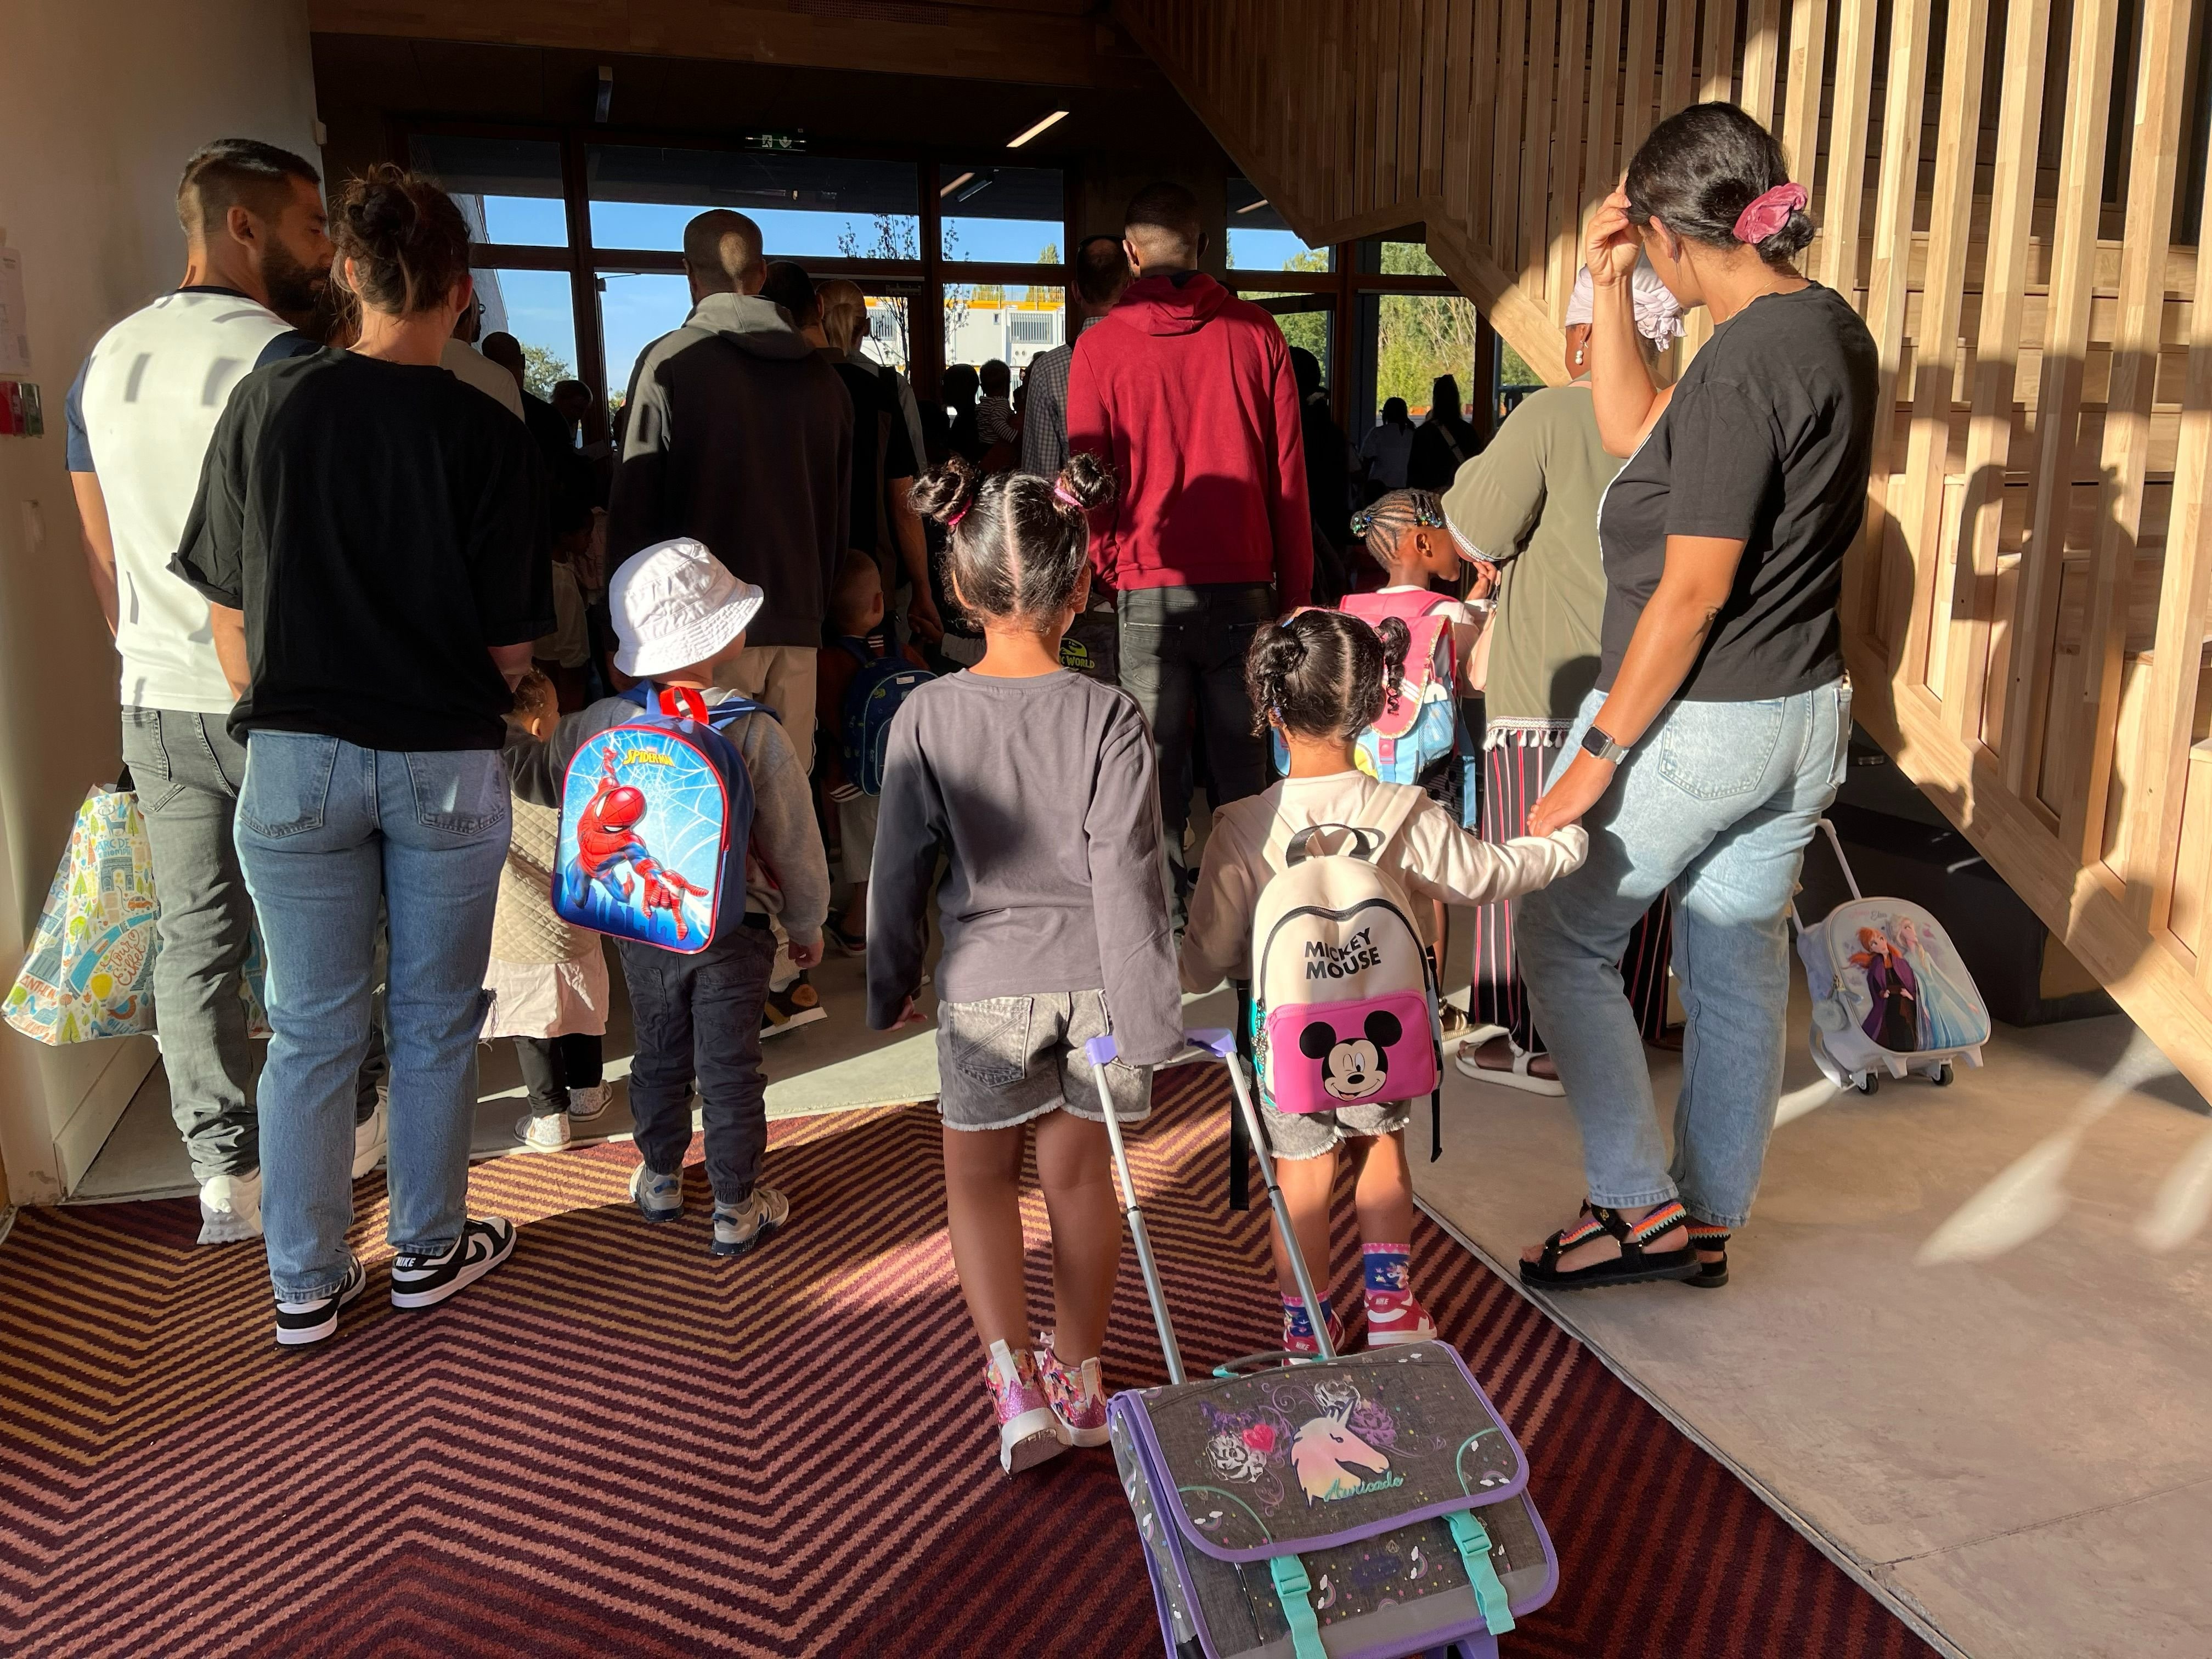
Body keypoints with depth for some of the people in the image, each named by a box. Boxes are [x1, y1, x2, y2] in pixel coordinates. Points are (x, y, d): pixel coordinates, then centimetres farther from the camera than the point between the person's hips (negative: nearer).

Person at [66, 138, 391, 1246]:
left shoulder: (106, 362, 8)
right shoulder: (286, 362, -13)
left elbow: (101, 550, 13)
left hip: (159, 703, 5)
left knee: (195, 937, 10)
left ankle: (225, 1174, 17)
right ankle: (351, 1115, 28)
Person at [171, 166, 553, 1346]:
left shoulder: (266, 404, -4)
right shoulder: (489, 437, -9)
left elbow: (227, 608, 2)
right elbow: (510, 647, -7)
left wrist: (272, 711, 16)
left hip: (296, 755, 2)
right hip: (446, 762, -1)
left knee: (311, 1029, 12)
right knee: (434, 1022, 14)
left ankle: (305, 1284, 24)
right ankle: (428, 1249, 29)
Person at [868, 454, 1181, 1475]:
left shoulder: (924, 717, -12)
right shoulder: (1109, 718, -14)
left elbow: (900, 873, -4)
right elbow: (1127, 882, -14)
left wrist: (890, 988, 11)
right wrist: (1148, 1018, -6)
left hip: (987, 985, -1)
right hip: (1092, 983, 1)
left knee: (979, 1173, 19)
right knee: (1080, 1172, 18)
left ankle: (1015, 1380, 9)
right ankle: (1079, 1377, 33)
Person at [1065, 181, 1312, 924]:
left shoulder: (1100, 347, -1)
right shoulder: (1256, 334, 1)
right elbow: (1289, 477, 2)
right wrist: (1295, 591, 8)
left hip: (1148, 589, -1)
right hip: (1242, 584, 1)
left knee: (1156, 773, 6)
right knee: (1240, 766, 8)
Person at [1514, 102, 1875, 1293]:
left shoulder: (1745, 362, -21)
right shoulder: (1832, 328, 9)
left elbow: (1695, 589, -22)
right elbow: (1633, 432, 16)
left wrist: (1599, 754, -17)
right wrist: (1608, 284, 10)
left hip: (1697, 723, -9)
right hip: (1805, 712, 9)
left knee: (1563, 939, 8)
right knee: (1740, 966, 16)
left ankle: (1641, 1205, 13)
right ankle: (1709, 1221, 29)